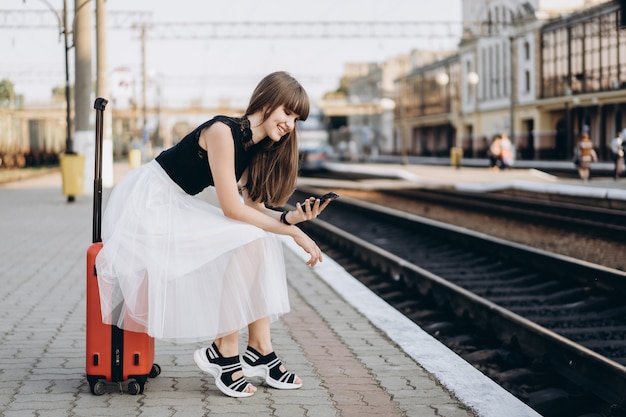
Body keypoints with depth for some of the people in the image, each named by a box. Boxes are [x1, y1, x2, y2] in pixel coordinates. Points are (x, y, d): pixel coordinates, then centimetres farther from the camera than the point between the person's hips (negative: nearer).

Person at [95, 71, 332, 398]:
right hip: (145, 204, -9)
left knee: (261, 241, -4)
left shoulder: (257, 149, 7)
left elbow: (254, 207, 2)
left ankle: (260, 347, -3)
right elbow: (232, 208, -22)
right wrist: (294, 233, -17)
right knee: (246, 242, -21)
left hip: (178, 208, 9)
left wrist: (291, 218, -18)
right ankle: (225, 350, -14)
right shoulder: (223, 131, -21)